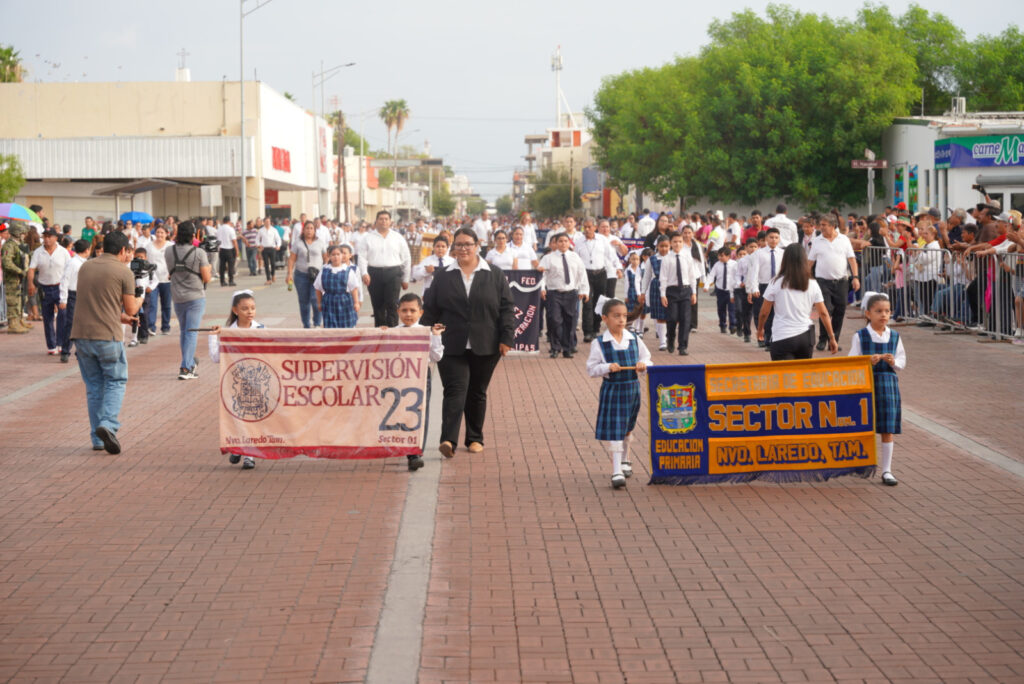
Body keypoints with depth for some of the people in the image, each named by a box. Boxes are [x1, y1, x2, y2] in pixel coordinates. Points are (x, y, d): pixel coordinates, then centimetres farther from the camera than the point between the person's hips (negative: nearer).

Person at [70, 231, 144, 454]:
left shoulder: (85, 267, 12)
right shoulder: (123, 272, -6)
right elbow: (131, 309, -1)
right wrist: (139, 299, 22)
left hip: (81, 334, 5)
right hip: (108, 335, -5)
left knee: (93, 386, 13)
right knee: (115, 381, 8)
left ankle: (97, 439, 13)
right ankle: (108, 425, -13)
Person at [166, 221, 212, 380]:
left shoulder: (168, 251, -2)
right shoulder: (199, 253, -13)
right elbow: (207, 278, -11)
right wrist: (209, 268, 11)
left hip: (177, 298, 4)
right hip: (196, 297, -4)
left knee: (183, 331, 19)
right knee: (191, 332, -3)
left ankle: (190, 363, 29)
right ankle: (185, 368, -8)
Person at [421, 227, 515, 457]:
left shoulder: (495, 275, 5)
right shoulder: (443, 277, 7)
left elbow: (506, 309, 2)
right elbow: (430, 310, 8)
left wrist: (506, 338, -6)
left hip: (485, 347, 1)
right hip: (452, 346, 0)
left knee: (477, 393, 10)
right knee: (455, 390, -11)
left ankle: (475, 439, 21)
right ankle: (449, 440, -20)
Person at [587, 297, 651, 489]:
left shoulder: (634, 340, 0)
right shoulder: (599, 344, -9)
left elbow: (647, 358, 11)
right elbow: (591, 369, -8)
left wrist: (644, 365, -11)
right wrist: (608, 367, -25)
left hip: (632, 389, 4)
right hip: (611, 390, -4)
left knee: (627, 429, 22)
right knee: (613, 431, -7)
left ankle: (625, 461, 43)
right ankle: (617, 471, -4)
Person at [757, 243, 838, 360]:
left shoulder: (776, 283, -6)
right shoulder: (812, 285, 1)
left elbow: (764, 312, 1)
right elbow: (823, 313, 4)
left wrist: (760, 329, 20)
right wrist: (832, 338, 12)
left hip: (782, 338, -4)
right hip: (806, 336, 4)